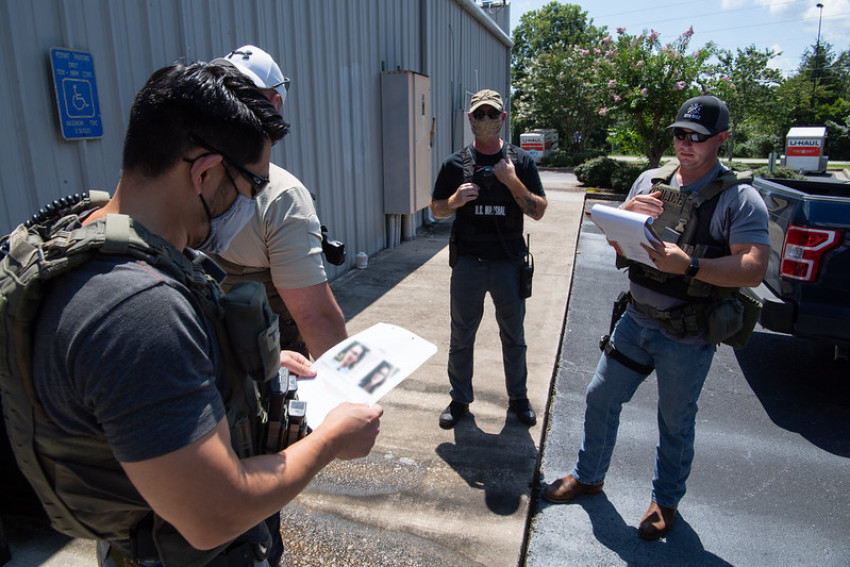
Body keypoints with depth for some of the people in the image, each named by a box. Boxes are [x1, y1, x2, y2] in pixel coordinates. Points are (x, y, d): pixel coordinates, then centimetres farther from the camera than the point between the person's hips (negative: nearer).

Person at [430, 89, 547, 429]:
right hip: (468, 261, 0)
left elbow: (538, 211, -2)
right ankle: (460, 399, 28)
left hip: (509, 261, 0)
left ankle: (518, 398, 33)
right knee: (461, 336, 10)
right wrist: (454, 200, -14)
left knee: (513, 336, 13)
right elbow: (436, 210, 8)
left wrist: (513, 182, -16)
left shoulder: (521, 161, 3)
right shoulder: (455, 163, 4)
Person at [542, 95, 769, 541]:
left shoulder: (740, 199, -10)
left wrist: (689, 265, -33)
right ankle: (588, 476, 36)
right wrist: (628, 215, -13)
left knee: (675, 423, 11)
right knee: (601, 398, 13)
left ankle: (666, 500, 37)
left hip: (687, 336, -4)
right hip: (636, 319, 5)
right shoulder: (651, 181, 4)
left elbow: (753, 269, -20)